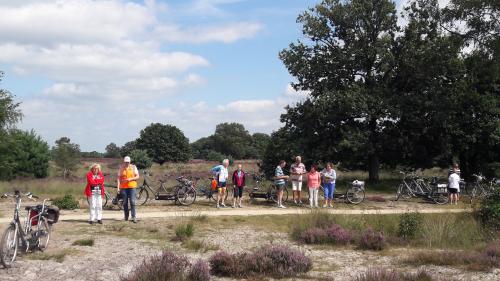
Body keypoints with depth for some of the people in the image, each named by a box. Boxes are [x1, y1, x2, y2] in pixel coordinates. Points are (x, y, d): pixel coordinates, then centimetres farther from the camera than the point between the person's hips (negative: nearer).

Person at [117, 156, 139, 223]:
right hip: (123, 187, 1)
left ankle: (134, 217, -10)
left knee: (132, 202, -10)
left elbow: (137, 176, 4)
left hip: (132, 187, -1)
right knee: (125, 203, 5)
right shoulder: (121, 168, 8)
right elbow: (119, 178, 7)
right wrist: (118, 187, -1)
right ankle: (126, 217, 14)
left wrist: (130, 179, -13)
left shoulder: (133, 167, 5)